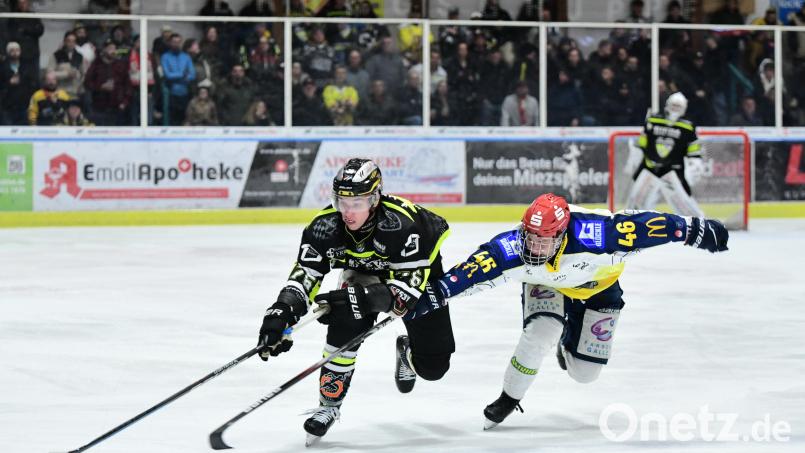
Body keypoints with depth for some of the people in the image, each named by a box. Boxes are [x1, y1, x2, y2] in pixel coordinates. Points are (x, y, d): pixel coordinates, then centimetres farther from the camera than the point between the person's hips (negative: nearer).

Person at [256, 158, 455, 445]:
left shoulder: (401, 223, -41)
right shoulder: (326, 226, -28)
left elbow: (408, 288, -39)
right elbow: (304, 274, -26)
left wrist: (364, 299, -52)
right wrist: (281, 313, -43)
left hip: (418, 272, -2)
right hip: (363, 274, 2)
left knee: (432, 366, -4)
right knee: (344, 322, -29)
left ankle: (407, 352, 34)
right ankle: (330, 403, -11)